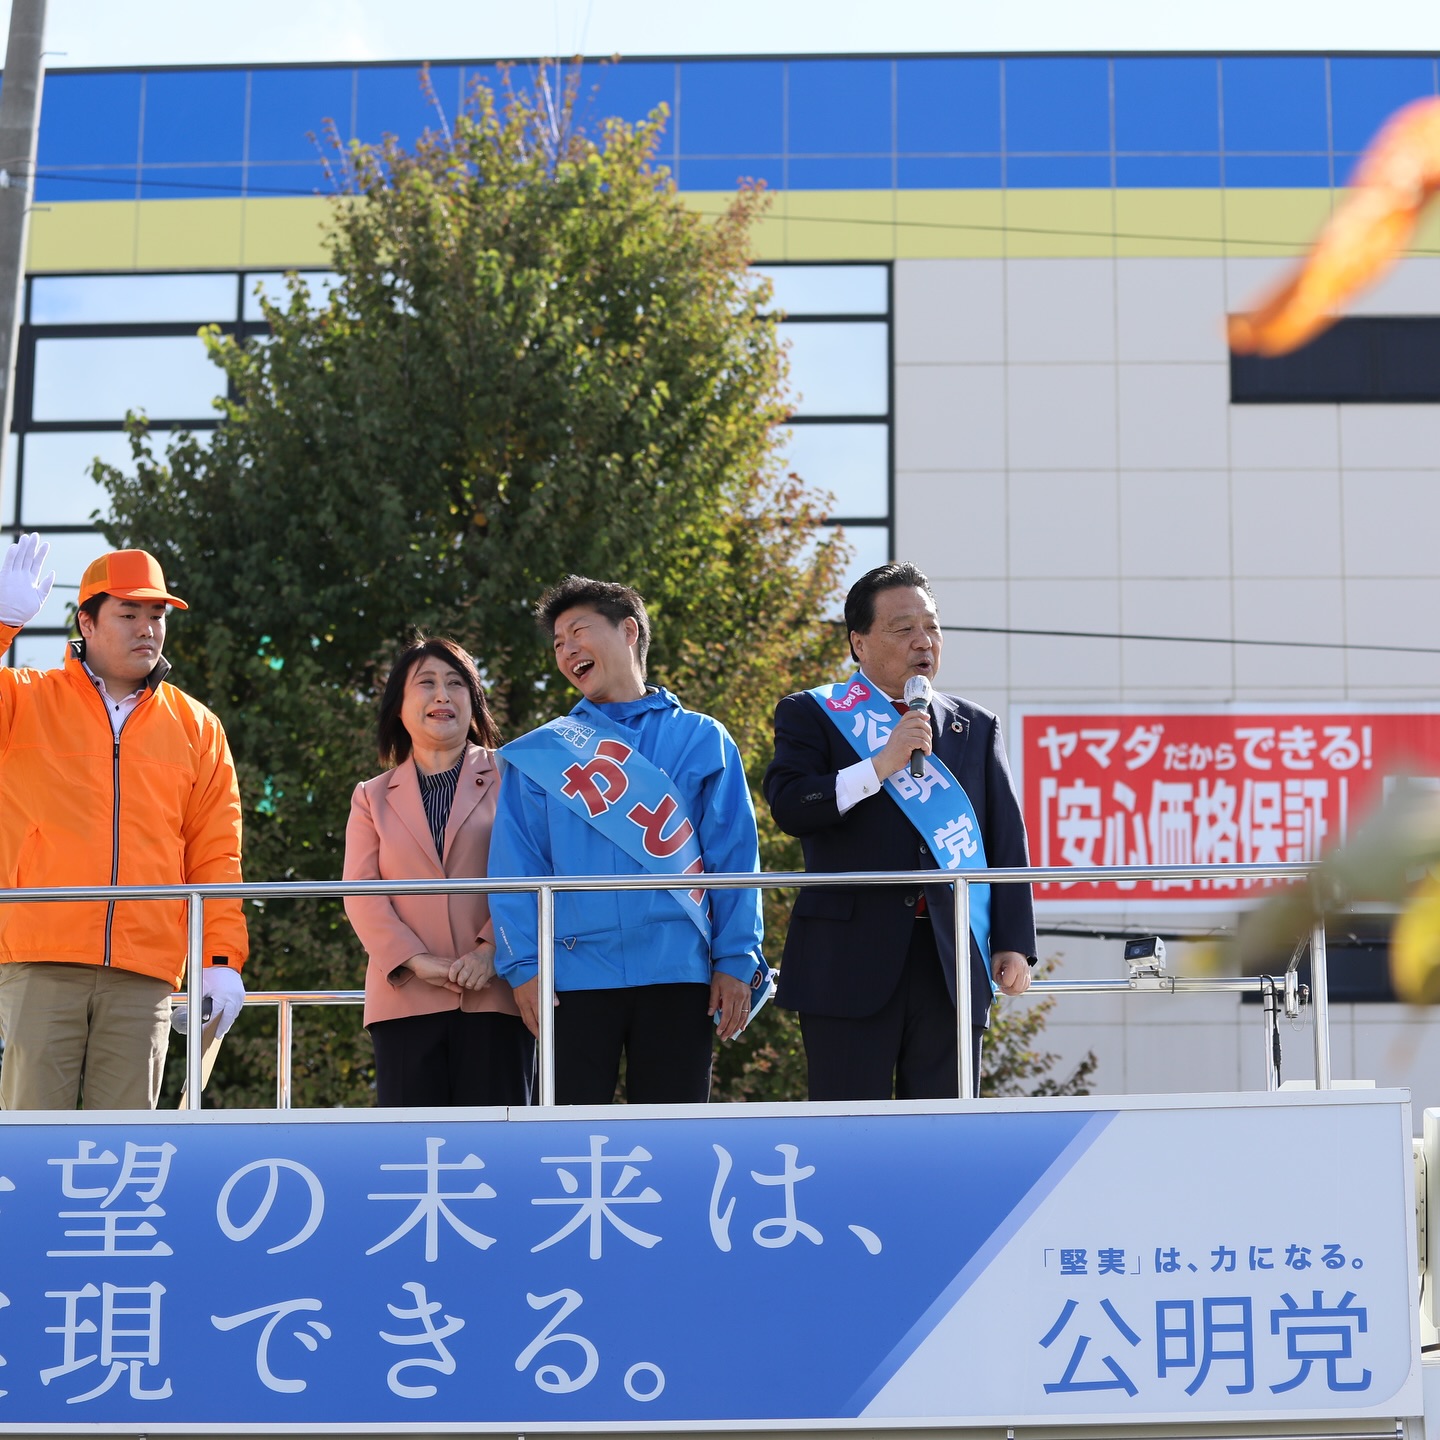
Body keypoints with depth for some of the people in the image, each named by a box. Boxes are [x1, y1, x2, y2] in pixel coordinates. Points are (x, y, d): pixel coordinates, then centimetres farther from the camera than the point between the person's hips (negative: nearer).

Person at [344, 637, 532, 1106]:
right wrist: (415, 961, -10)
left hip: (494, 993, -2)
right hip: (406, 998, 2)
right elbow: (361, 892, 6)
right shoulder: (373, 797, 18)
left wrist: (491, 950, -15)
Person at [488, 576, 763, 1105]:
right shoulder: (540, 754, 12)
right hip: (575, 976, 0)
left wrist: (736, 961, -4)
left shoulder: (701, 739, 11)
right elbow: (515, 867, 5)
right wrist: (524, 965, -6)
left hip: (677, 976, 0)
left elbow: (735, 857, 5)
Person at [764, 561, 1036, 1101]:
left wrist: (1014, 944, 3)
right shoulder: (810, 715, 7)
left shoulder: (977, 727, 17)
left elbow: (1007, 842, 13)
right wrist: (879, 767, -18)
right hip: (850, 961, -3)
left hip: (953, 959, 3)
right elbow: (787, 807, -9)